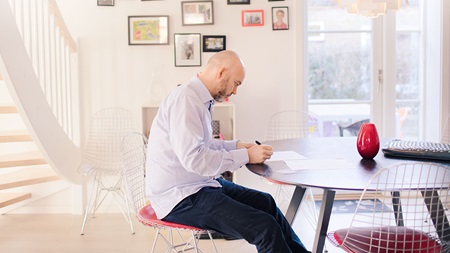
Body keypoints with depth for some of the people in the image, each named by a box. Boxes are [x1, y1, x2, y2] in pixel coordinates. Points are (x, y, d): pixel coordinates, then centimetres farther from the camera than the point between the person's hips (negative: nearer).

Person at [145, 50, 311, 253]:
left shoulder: (201, 99, 10)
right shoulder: (185, 99, -20)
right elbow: (193, 157, -28)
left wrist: (236, 145, 10)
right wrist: (246, 156, -19)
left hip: (200, 183, 10)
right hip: (179, 198, -10)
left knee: (265, 202, 15)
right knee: (265, 227, -19)